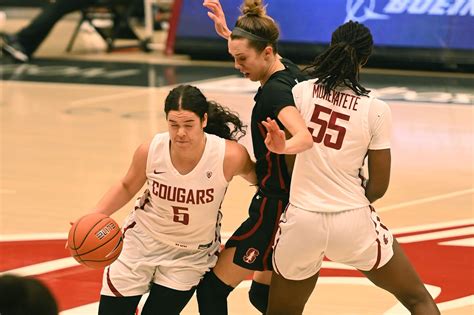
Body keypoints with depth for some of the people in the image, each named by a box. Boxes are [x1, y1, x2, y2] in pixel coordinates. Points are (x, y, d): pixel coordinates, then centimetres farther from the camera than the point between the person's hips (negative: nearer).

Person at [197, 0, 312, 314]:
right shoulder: (290, 71, 4)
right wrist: (227, 33, 25)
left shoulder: (275, 92, -23)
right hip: (296, 203, 10)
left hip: (275, 206, -10)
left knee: (212, 288, -5)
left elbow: (305, 138, -42)